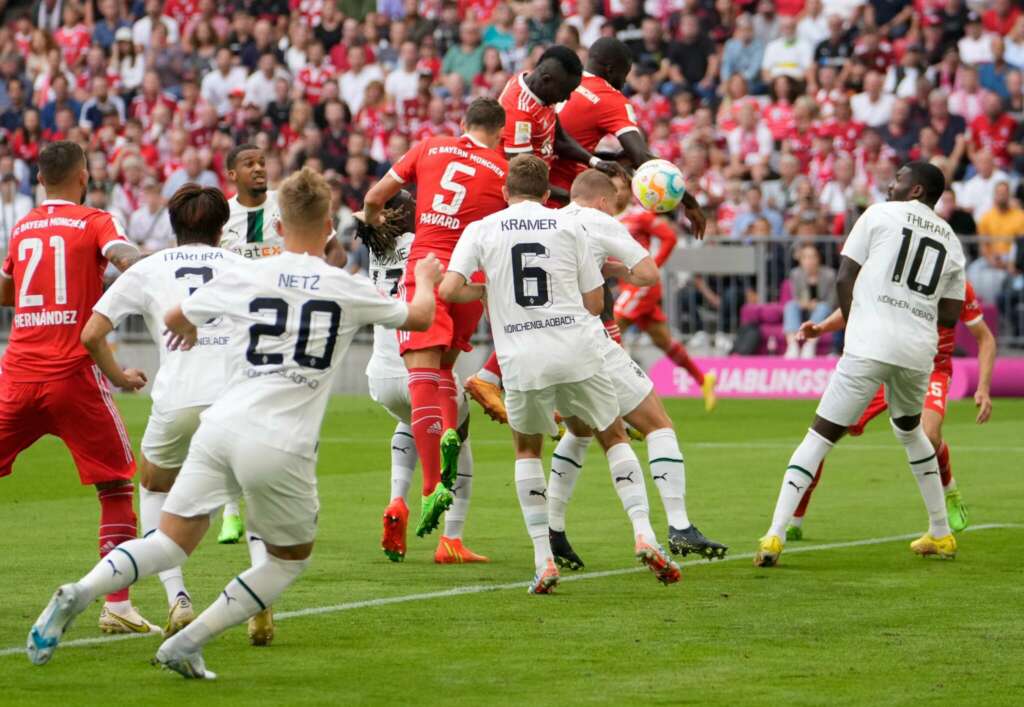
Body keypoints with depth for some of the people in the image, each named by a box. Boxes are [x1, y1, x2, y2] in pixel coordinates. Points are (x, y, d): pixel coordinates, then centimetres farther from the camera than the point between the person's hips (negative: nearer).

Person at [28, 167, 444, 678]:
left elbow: (174, 319, 25)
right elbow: (419, 317, 23)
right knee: (291, 559, 18)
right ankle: (188, 644, 8)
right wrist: (426, 278, 45)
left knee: (172, 541, 9)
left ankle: (79, 594, -16)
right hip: (281, 445, -2)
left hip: (221, 425, 2)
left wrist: (189, 330, 50)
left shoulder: (245, 277, 8)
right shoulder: (348, 290, 4)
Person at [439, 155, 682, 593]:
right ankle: (644, 533, 1)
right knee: (615, 438, 18)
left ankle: (543, 560, 9)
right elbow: (595, 302, 9)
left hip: (522, 360, 0)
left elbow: (449, 289, -4)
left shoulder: (482, 229, 6)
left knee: (527, 450, 21)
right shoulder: (568, 227, 8)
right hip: (578, 354, 0)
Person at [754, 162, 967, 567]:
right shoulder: (951, 242, 17)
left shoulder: (879, 215, 5)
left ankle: (775, 536, -14)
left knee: (820, 436, -3)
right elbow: (950, 315, 16)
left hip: (871, 346, -5)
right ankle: (941, 535, 33)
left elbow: (843, 280, 1)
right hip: (919, 351, 5)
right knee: (909, 431, 31)